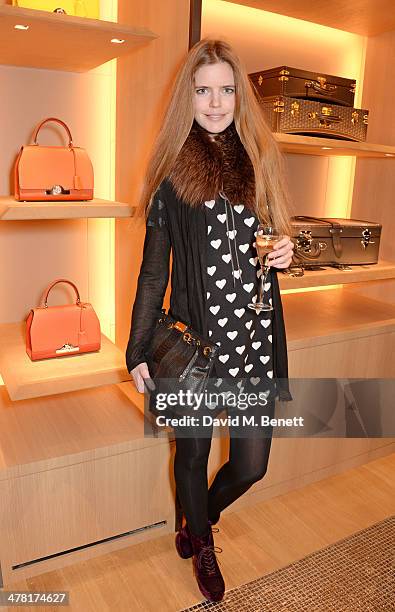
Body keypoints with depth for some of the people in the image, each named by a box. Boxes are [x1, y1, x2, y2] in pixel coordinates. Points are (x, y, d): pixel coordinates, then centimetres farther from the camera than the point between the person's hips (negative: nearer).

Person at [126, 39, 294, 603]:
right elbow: (154, 269, -1)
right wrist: (138, 350, -3)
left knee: (252, 464, 10)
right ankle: (202, 546, 47)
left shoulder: (259, 159, 9)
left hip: (255, 335, 3)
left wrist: (285, 253, -4)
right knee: (193, 451, 15)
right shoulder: (174, 170, -1)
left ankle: (200, 521, 45)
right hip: (194, 337, -3)